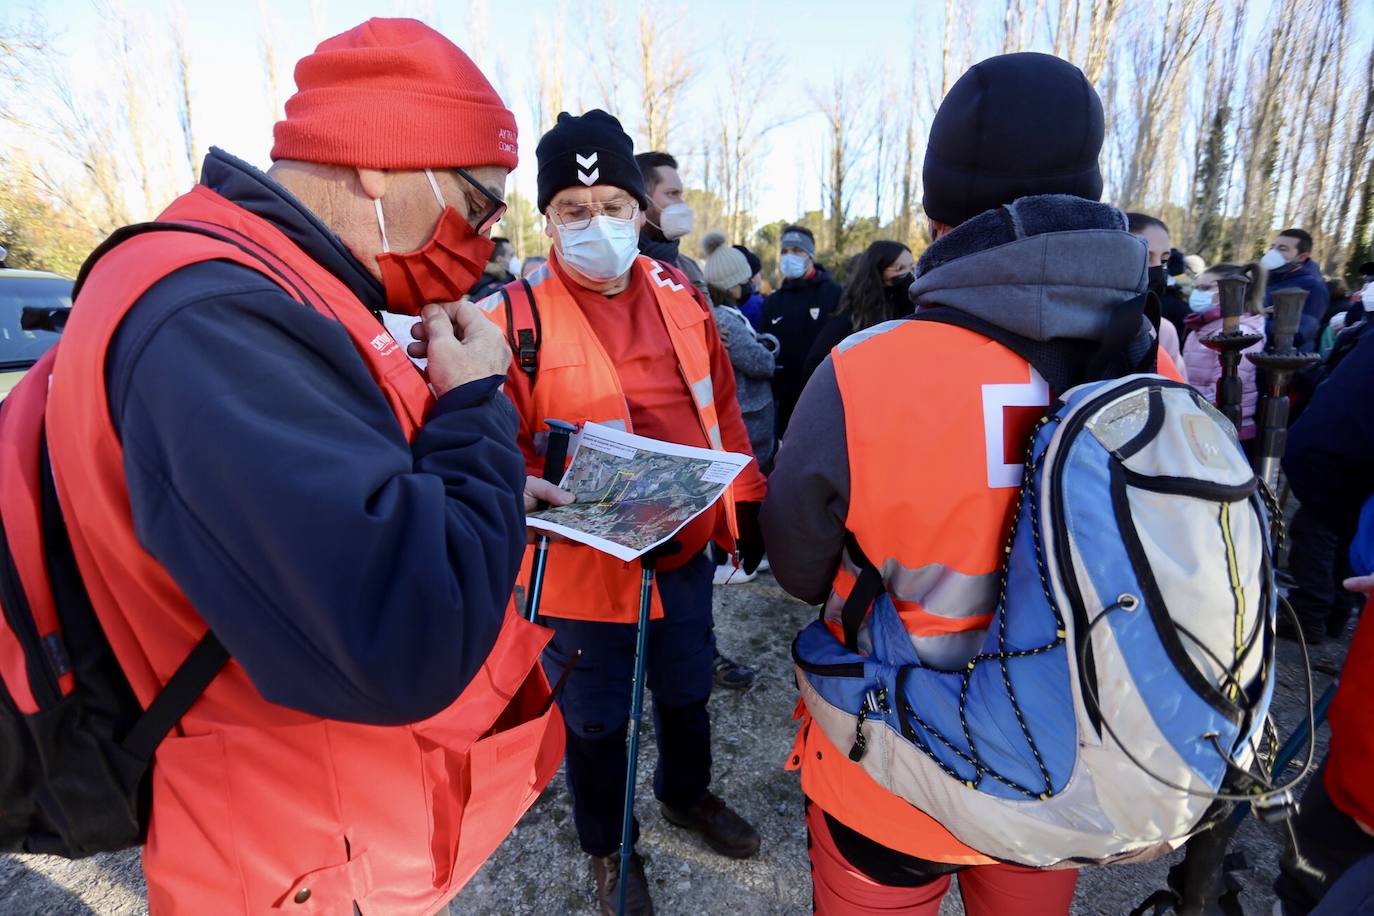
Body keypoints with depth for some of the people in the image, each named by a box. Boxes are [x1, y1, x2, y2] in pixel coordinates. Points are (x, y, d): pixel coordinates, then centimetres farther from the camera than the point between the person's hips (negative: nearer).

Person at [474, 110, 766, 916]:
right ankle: (608, 847, 47)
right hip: (585, 565, -4)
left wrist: (746, 504, 9)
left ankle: (687, 794, 57)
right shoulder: (516, 315, -14)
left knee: (688, 692, 26)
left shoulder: (680, 296, 1)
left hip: (687, 550, 5)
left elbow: (721, 407, 9)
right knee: (597, 719, 17)